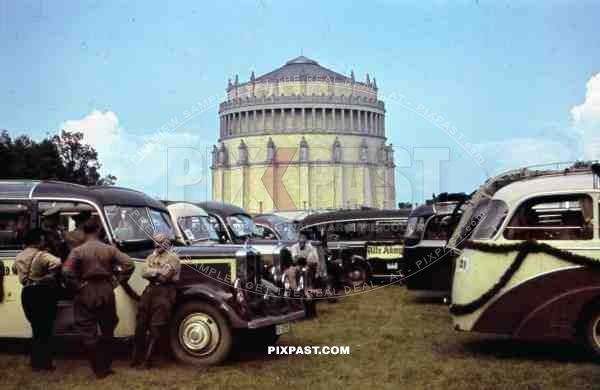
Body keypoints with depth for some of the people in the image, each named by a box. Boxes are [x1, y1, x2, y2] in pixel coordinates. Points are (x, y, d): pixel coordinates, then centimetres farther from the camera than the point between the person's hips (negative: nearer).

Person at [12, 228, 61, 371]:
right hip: (42, 293, -7)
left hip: (27, 293, 7)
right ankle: (45, 363, 6)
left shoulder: (19, 257, 8)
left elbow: (14, 270, 29)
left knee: (36, 328, 17)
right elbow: (57, 263, -34)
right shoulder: (41, 255, -16)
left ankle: (36, 362, 20)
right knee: (45, 329, 3)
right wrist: (52, 276, -18)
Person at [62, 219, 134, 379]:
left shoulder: (78, 251, -7)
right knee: (107, 331, 17)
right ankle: (105, 366, 23)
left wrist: (77, 286, -7)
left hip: (86, 294, -2)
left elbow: (66, 272, -19)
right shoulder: (110, 249, -1)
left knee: (88, 333, 5)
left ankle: (99, 370, 6)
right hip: (106, 292, 2)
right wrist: (116, 281, -2)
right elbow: (129, 264, -8)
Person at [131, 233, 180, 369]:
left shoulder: (172, 257, 0)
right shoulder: (151, 257, 21)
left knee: (156, 327, -7)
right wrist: (158, 272, -8)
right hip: (150, 290, 7)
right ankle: (137, 357, 14)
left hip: (165, 291, -7)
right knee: (141, 324, 6)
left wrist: (152, 272, 1)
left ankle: (148, 358, -3)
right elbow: (144, 273, 4)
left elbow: (165, 275, -12)